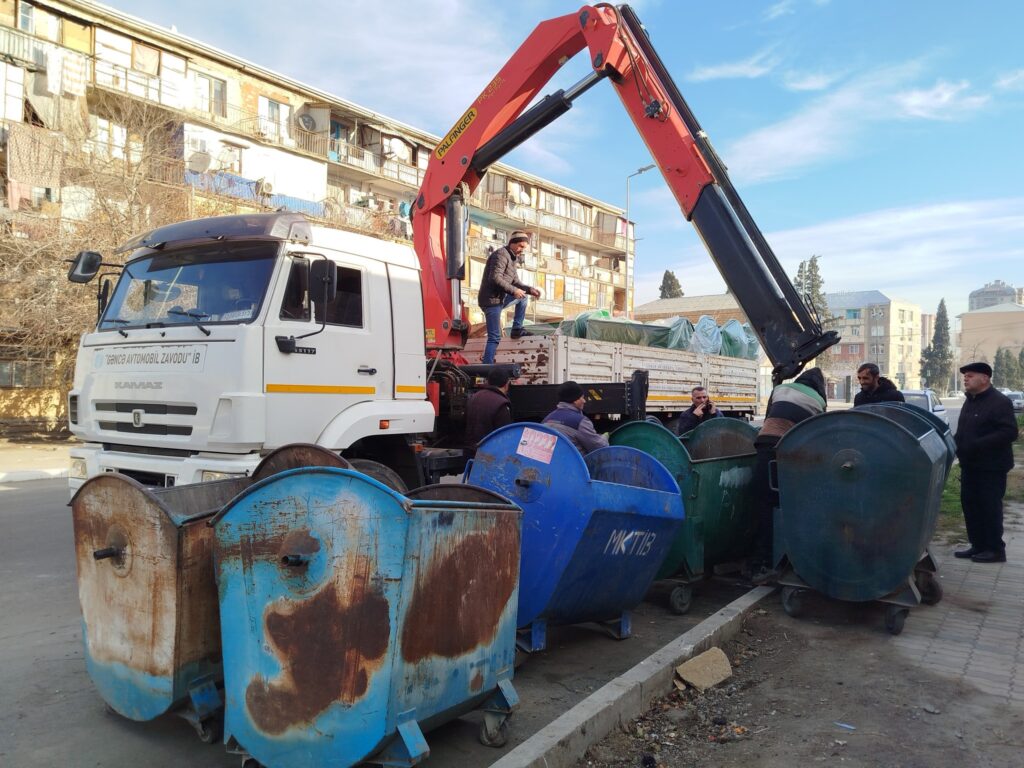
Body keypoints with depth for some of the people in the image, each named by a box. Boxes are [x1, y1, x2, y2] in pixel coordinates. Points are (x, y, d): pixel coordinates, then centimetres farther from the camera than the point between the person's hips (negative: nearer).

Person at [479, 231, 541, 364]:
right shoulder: (501, 254, -12)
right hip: (491, 299, -9)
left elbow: (516, 282, 19)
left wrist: (530, 290, 2)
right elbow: (495, 278, -23)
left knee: (523, 297, 21)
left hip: (499, 298, 9)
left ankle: (516, 330, 18)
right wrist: (513, 290, -19)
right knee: (495, 338, -11)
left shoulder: (511, 259, 19)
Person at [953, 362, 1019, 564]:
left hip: (991, 466, -8)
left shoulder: (1000, 402, -13)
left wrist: (977, 445, -26)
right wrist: (956, 442, 3)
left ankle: (996, 550, 8)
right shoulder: (970, 401, 14)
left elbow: (1009, 433, -22)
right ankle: (978, 545, 20)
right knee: (969, 504, 10)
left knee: (990, 507, -2)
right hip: (970, 465, 8)